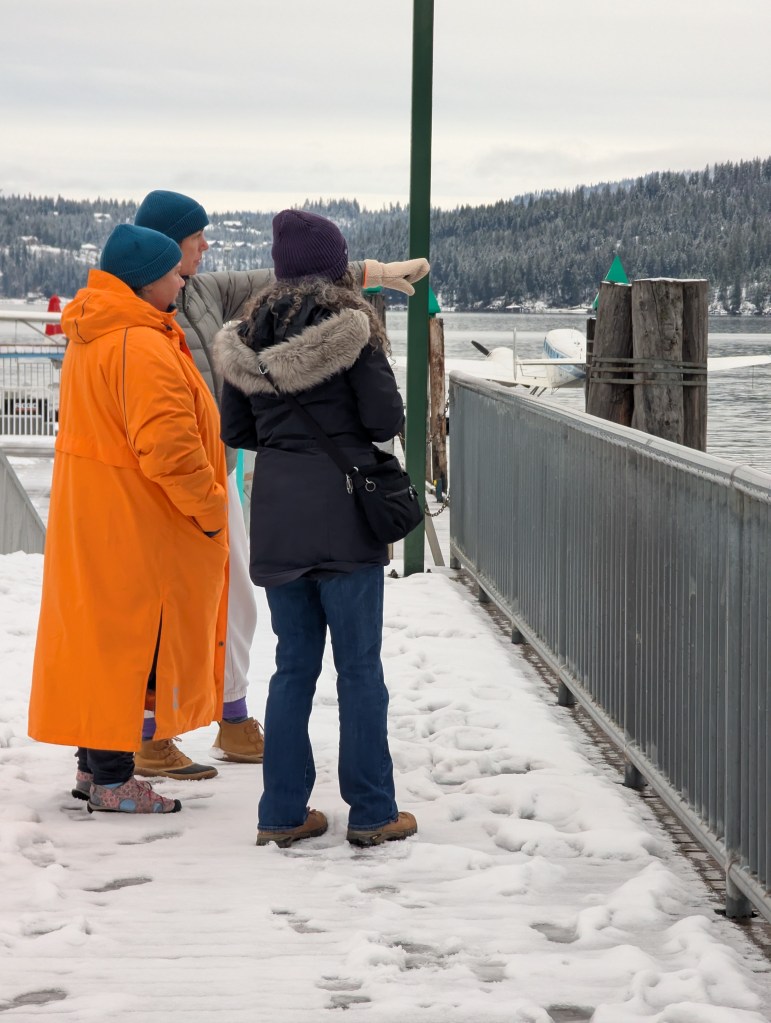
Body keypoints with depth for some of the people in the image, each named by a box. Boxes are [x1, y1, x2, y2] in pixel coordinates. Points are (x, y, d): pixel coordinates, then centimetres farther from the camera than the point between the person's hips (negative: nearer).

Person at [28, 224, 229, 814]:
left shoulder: (90, 338, 13)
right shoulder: (143, 346, -21)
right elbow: (168, 446, -27)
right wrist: (209, 506, -14)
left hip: (93, 518, 10)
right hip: (136, 527, -10)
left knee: (101, 638, 16)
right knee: (130, 641, -2)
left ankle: (97, 764, 25)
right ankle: (113, 780, 4)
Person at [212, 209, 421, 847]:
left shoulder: (250, 336, 7)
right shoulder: (350, 327, -9)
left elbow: (235, 430, 10)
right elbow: (387, 420, -11)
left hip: (276, 517, 5)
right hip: (343, 514, -5)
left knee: (293, 664, 13)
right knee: (359, 667, 3)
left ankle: (283, 813, 14)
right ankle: (372, 815, 7)